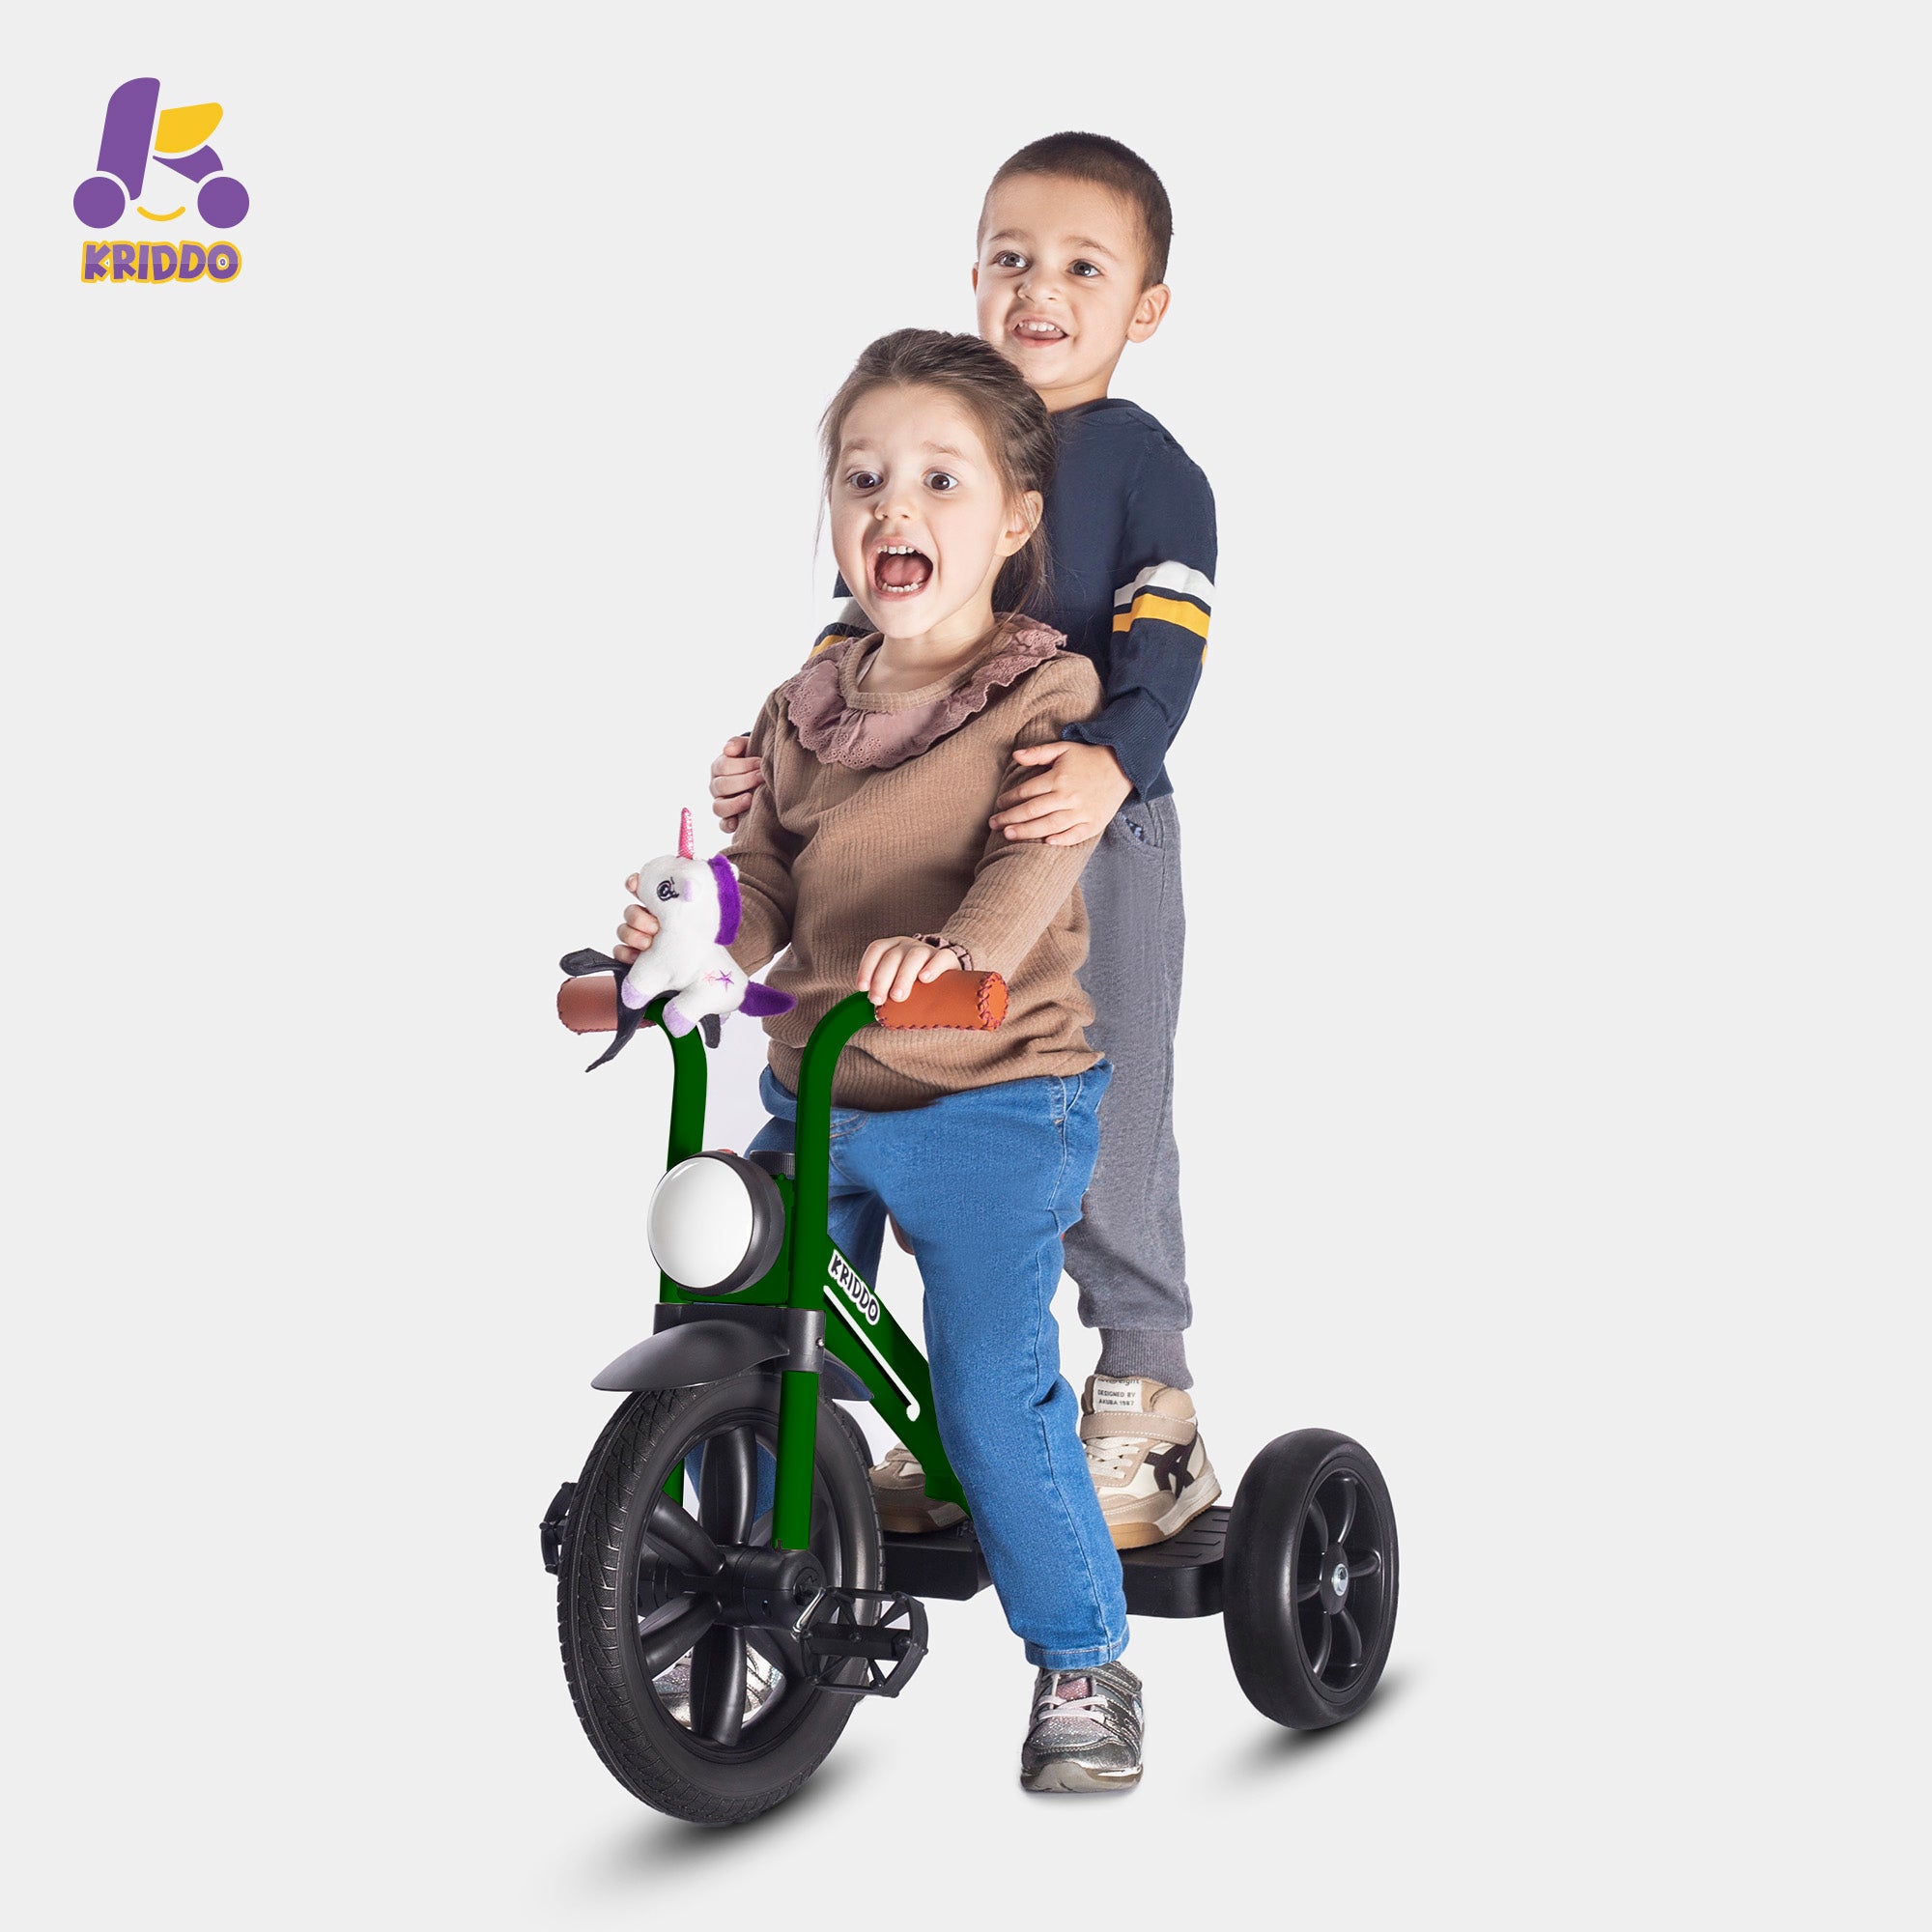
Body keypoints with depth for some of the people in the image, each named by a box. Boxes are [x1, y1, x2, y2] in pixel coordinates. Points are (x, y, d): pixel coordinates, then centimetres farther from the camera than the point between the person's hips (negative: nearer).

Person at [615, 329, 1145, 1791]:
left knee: (994, 1389, -11)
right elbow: (769, 890, 10)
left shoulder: (1049, 692, -5)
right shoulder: (806, 709, 10)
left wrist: (955, 945, -41)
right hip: (815, 1098, 6)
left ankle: (1085, 1665, 9)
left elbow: (1037, 854, -21)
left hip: (994, 1097, -5)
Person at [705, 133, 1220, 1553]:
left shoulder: (1146, 467, -5)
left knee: (1104, 1140, -2)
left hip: (1101, 840, -5)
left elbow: (1166, 647, -18)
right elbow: (862, 629, 13)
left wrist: (1109, 762, -36)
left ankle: (1147, 1419, 12)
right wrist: (777, 749, -1)